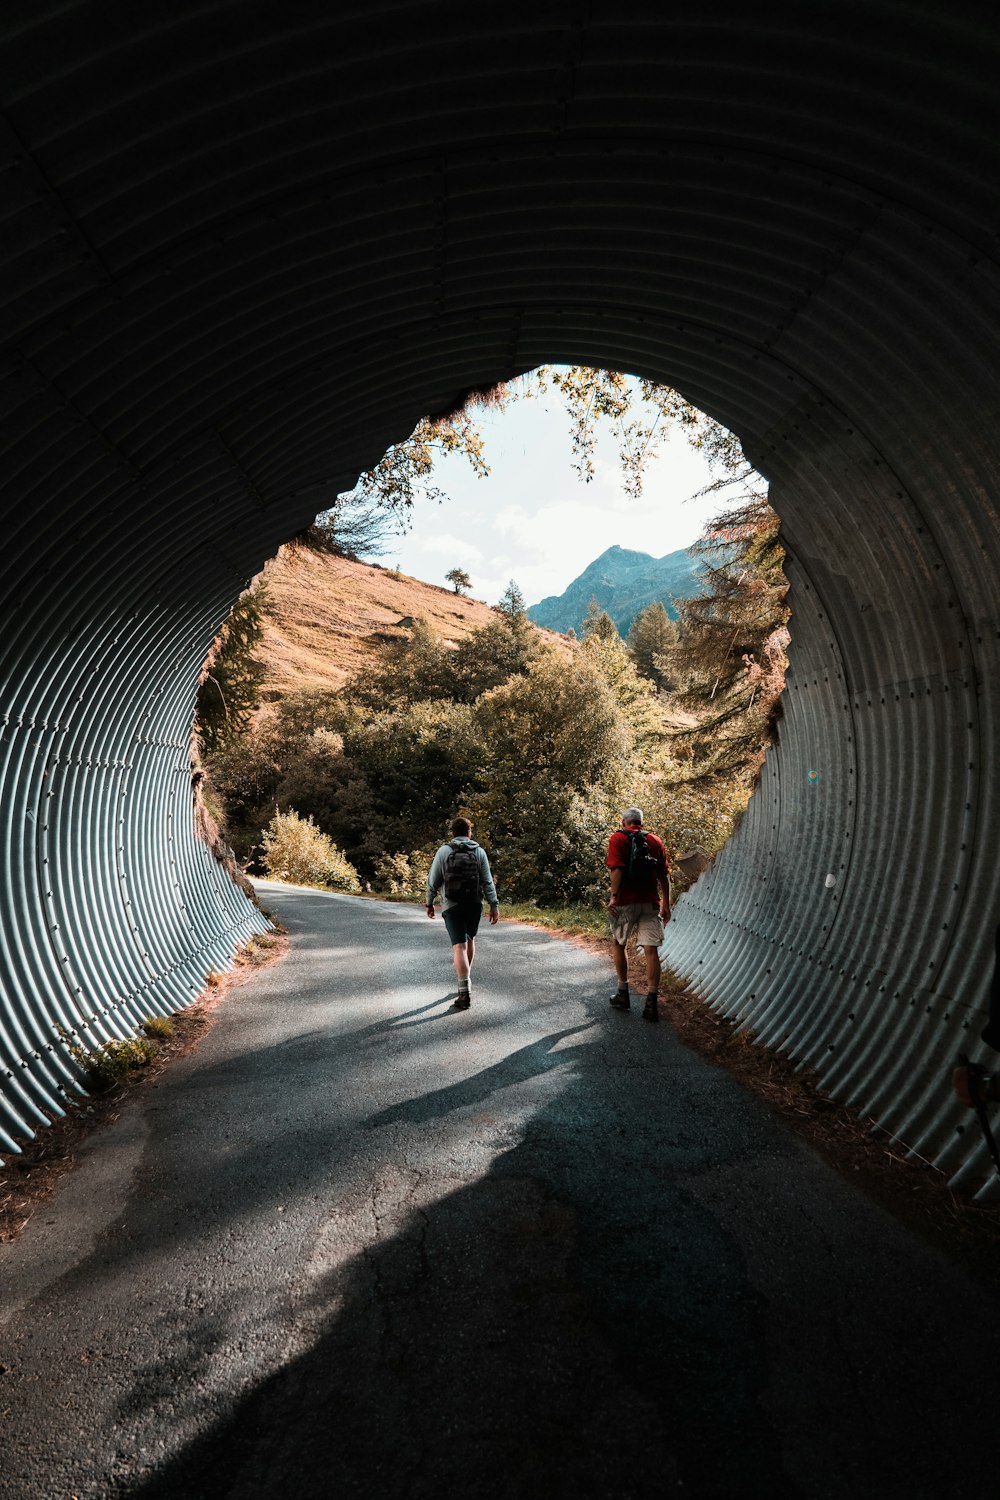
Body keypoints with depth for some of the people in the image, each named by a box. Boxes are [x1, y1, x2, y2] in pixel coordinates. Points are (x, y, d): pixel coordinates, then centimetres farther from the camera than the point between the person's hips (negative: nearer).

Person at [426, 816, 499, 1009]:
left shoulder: (444, 851, -1)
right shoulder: (479, 852, 2)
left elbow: (433, 881, 0)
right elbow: (487, 882, -2)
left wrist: (429, 903, 11)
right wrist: (494, 906, -1)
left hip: (452, 906, -2)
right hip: (474, 904, 2)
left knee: (459, 946, -5)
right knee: (470, 939, 23)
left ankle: (464, 991, -15)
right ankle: (465, 977, 35)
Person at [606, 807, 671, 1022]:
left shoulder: (618, 838, 0)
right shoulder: (655, 840, 11)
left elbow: (617, 869, -15)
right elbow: (664, 876, 9)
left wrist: (613, 896, -14)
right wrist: (666, 904, 13)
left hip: (626, 902, -2)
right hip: (651, 902, 2)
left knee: (618, 944, 18)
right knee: (651, 950, 0)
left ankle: (623, 994, 20)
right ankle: (651, 1004, -6)